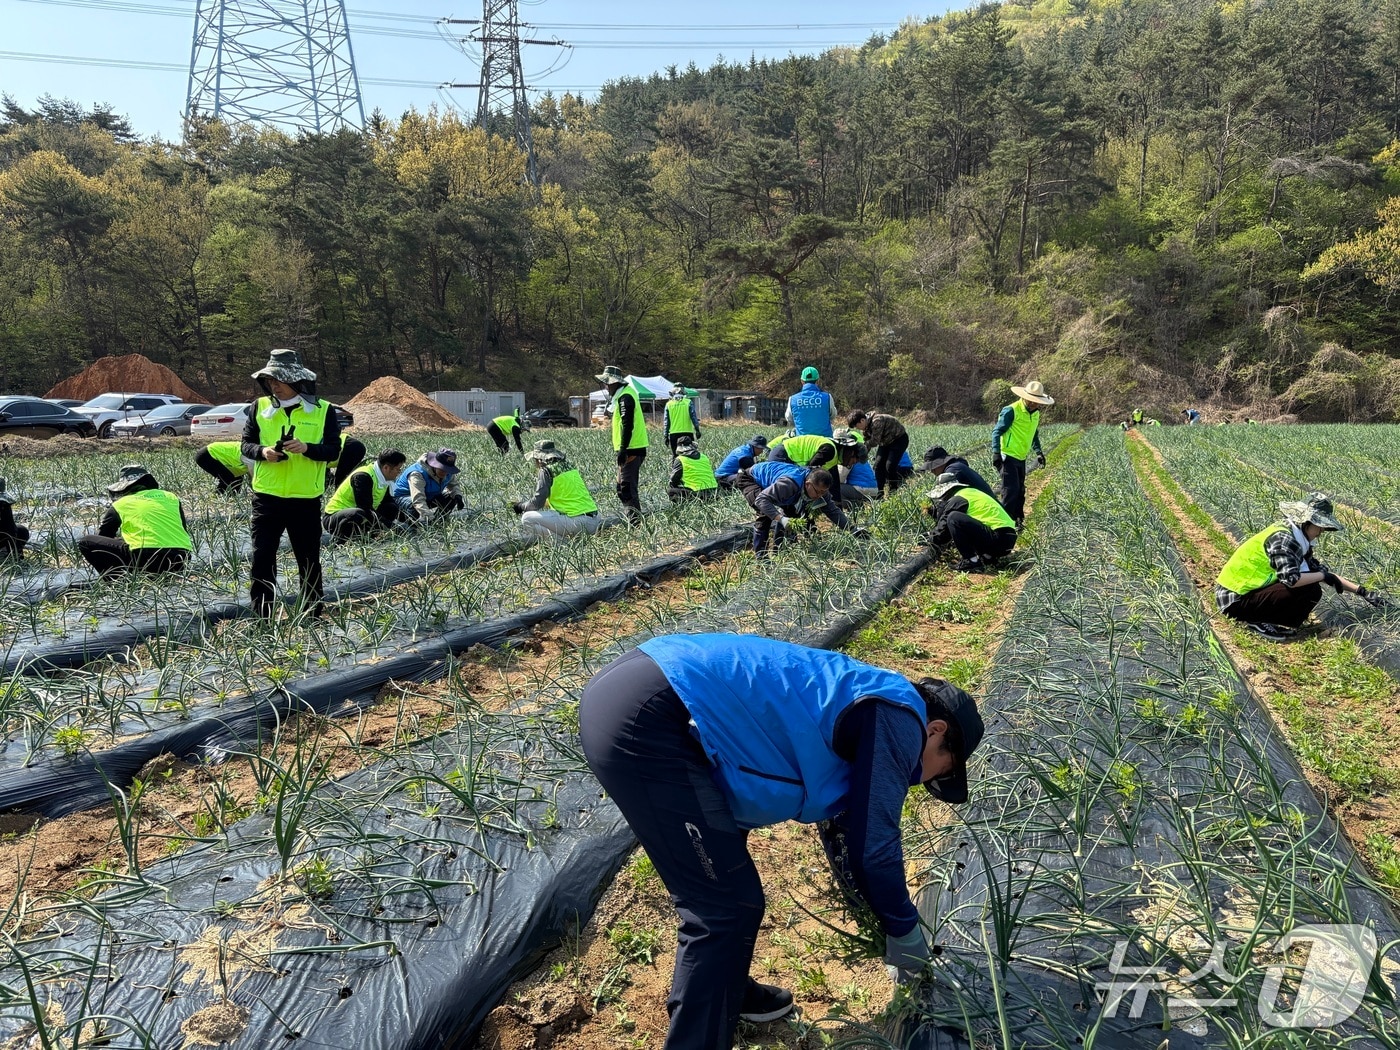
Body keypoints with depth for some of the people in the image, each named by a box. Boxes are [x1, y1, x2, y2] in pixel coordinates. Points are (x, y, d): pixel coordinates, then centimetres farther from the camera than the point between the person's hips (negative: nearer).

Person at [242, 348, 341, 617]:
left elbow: (334, 451, -4)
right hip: (266, 497, 1)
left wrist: (307, 448, -22)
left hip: (306, 499, -1)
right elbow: (246, 444, 7)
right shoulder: (260, 407, 4)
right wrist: (262, 451, -15)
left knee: (309, 559, 10)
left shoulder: (323, 410, -2)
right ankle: (262, 616, 10)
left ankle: (312, 613, 24)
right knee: (262, 556, 0)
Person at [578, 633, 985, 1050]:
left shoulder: (864, 706, 27)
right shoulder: (898, 716, 0)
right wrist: (905, 930, 19)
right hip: (645, 722, -11)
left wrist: (876, 914, 47)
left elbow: (838, 822, 38)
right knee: (725, 907, 0)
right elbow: (872, 843, 1)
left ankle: (723, 991, 46)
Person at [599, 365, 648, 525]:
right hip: (631, 449, 11)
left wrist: (623, 450, -23)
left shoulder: (625, 397, -14)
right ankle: (630, 519, 21)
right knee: (623, 488, 15)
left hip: (630, 450, -11)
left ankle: (635, 522, -8)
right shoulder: (624, 395, 19)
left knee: (627, 488, -10)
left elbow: (627, 425, -22)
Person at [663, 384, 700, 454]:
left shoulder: (669, 404, 5)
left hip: (674, 434, 1)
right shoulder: (688, 402, 0)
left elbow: (666, 421, 5)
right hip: (687, 432, -1)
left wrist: (666, 435, 9)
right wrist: (697, 430, -2)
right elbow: (693, 417, -5)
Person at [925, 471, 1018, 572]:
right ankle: (987, 556, 14)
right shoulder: (970, 492, 22)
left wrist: (931, 540, 17)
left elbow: (944, 530, -2)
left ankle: (971, 561, -12)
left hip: (998, 538, -10)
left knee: (953, 518, -16)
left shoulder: (957, 500, -5)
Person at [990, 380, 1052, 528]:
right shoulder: (1011, 411, -15)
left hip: (1021, 458, 8)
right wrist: (996, 453, -20)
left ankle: (1018, 519, 21)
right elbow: (997, 431, -14)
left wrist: (1038, 451, 15)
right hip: (1008, 456, -8)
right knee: (1011, 489, -12)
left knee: (1020, 491, 12)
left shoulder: (1035, 414, 11)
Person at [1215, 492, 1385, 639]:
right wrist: (1323, 576, -13)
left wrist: (1360, 590, 14)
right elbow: (1291, 578, -30)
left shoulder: (1299, 540, 11)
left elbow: (1320, 570, 17)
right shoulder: (1283, 538, -18)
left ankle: (1258, 618, 7)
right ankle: (1257, 621, -6)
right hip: (1236, 600, -10)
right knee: (1310, 591, -15)